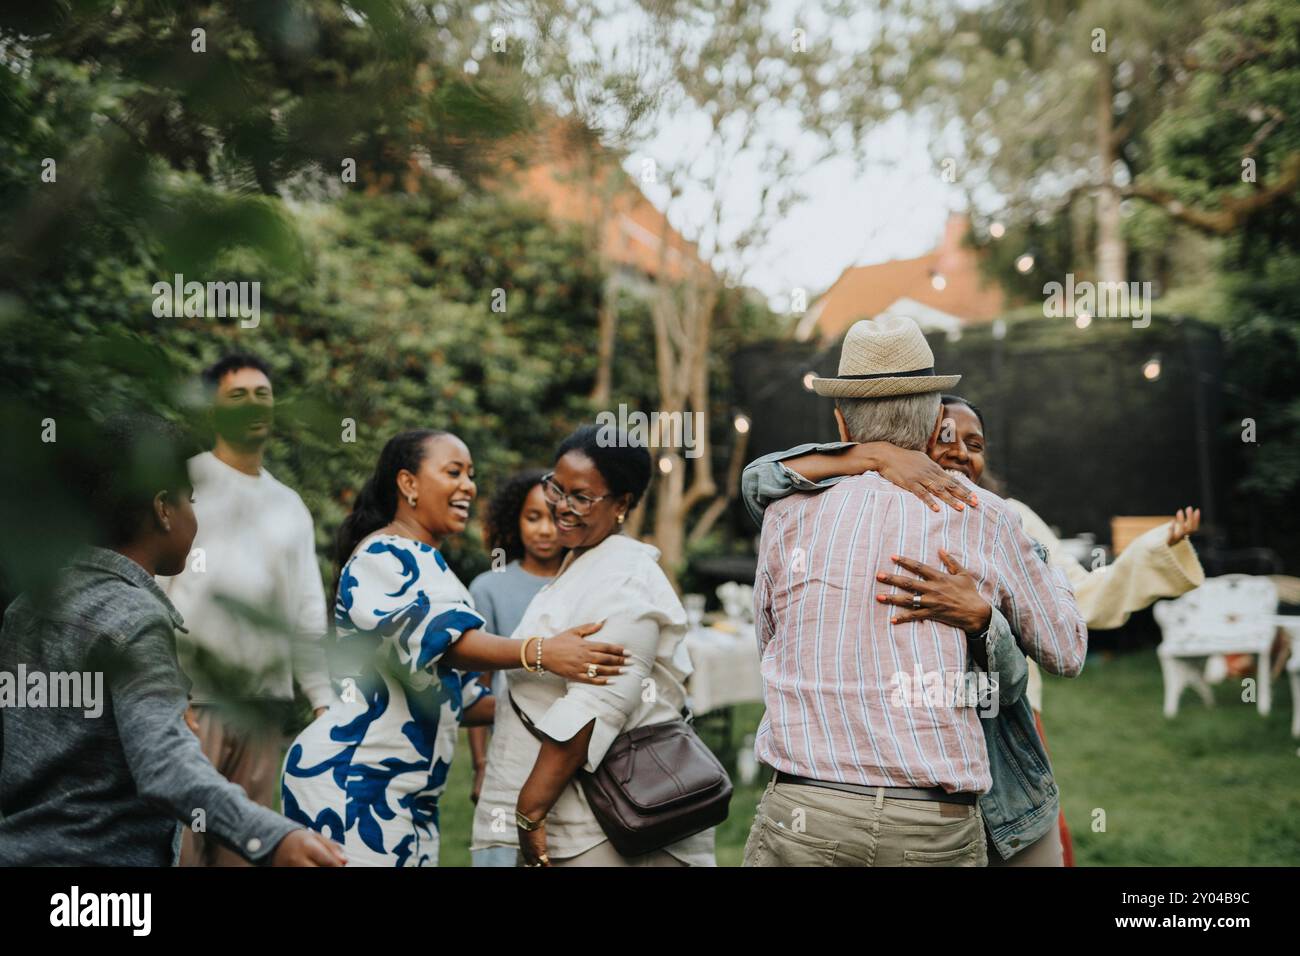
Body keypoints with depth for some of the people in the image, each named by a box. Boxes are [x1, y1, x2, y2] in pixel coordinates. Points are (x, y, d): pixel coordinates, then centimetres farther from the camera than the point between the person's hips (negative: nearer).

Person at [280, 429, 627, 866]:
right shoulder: (383, 556, -8)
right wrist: (539, 652, -40)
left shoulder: (430, 568, 22)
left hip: (412, 795, 9)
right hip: (352, 780, -9)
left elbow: (454, 692, 23)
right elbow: (436, 635, -27)